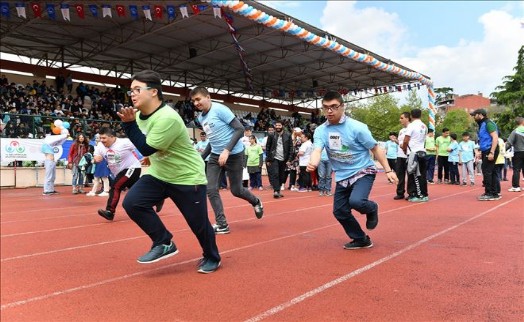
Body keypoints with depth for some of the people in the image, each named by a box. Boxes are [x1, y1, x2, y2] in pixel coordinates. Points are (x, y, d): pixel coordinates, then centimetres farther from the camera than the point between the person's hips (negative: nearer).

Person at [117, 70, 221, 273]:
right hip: (159, 174, 8)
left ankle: (212, 258, 30)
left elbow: (146, 149, -24)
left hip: (188, 177, -7)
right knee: (132, 202, -12)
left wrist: (129, 123, -22)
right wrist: (153, 156, 6)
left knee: (198, 223, 2)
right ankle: (164, 243, 3)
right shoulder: (140, 114, -1)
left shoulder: (167, 117, -27)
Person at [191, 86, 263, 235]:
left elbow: (240, 129, -19)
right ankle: (222, 224, 3)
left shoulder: (220, 109, -15)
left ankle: (256, 202, 35)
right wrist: (201, 157, 14)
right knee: (211, 190, -6)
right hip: (215, 156, 7)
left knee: (236, 190, 3)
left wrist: (227, 150, -26)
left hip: (234, 154, -7)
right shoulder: (201, 118, 8)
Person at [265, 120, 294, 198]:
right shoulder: (271, 135, 2)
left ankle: (279, 190, 18)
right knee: (275, 174, -11)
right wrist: (268, 159, -2)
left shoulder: (288, 135, 2)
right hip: (274, 159, -1)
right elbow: (267, 148, 3)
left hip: (283, 159, 1)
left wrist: (289, 159, -4)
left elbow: (291, 148, 2)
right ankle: (276, 191, -11)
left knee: (281, 176, 6)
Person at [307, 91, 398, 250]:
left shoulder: (357, 127, -16)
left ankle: (372, 209, 10)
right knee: (340, 211, 5)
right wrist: (313, 164, -42)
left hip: (363, 171, -5)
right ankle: (361, 240, 28)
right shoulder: (320, 131, -5)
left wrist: (388, 170, -10)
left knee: (356, 201, -29)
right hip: (342, 177, 5)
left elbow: (375, 148, -7)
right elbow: (317, 150, -19)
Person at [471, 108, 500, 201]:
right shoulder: (482, 125, 18)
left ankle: (489, 194, -5)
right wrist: (480, 151, 16)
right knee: (491, 172, 11)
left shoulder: (488, 123, -11)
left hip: (490, 151, -10)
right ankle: (494, 194, 16)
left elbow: (495, 138, -19)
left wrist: (492, 152, -24)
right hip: (486, 151, 10)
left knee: (487, 171, -9)